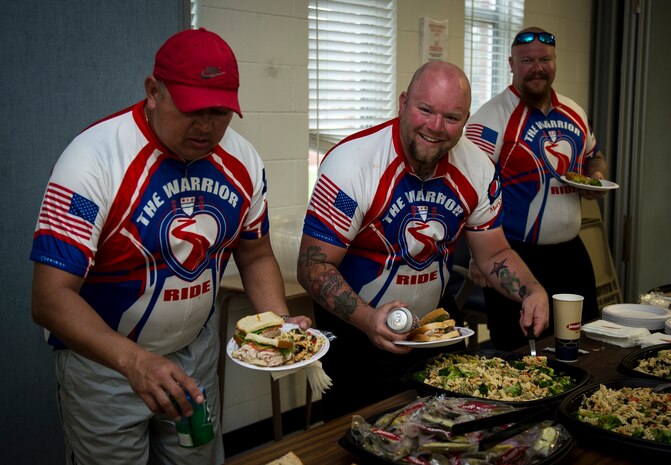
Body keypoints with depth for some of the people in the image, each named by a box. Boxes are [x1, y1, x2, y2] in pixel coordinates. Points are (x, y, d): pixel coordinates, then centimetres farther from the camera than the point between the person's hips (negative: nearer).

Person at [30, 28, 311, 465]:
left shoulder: (242, 162, -9)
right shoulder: (94, 159, -26)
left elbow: (256, 256, 4)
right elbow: (51, 297, -29)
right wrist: (135, 362, -44)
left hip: (197, 348, 5)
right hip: (102, 357, -4)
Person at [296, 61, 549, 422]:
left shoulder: (476, 167, -8)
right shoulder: (351, 163, -25)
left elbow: (495, 255, 2)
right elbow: (313, 266, -25)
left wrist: (532, 292, -18)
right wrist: (368, 319, -40)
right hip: (355, 334, -5)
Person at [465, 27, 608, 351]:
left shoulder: (574, 113, 10)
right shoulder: (492, 117, -13)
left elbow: (593, 156, 26)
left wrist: (596, 176, 2)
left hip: (571, 251, 7)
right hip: (516, 255, -7)